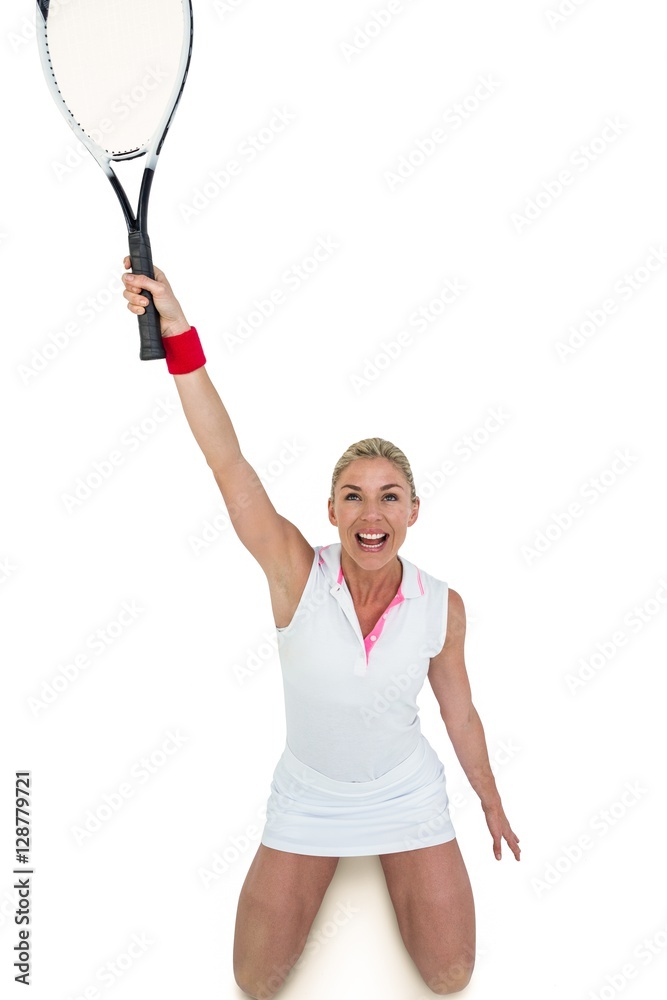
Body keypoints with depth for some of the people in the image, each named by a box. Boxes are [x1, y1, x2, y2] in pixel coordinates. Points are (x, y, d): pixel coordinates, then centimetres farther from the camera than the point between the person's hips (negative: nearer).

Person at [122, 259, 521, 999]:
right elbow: (226, 462, -35)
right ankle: (324, 865, 32)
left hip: (406, 792, 1)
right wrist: (176, 328, -43)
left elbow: (459, 711, -1)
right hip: (307, 794, 0)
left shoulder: (441, 606, -17)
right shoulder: (297, 575, -24)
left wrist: (491, 804, 12)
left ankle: (391, 864, 30)